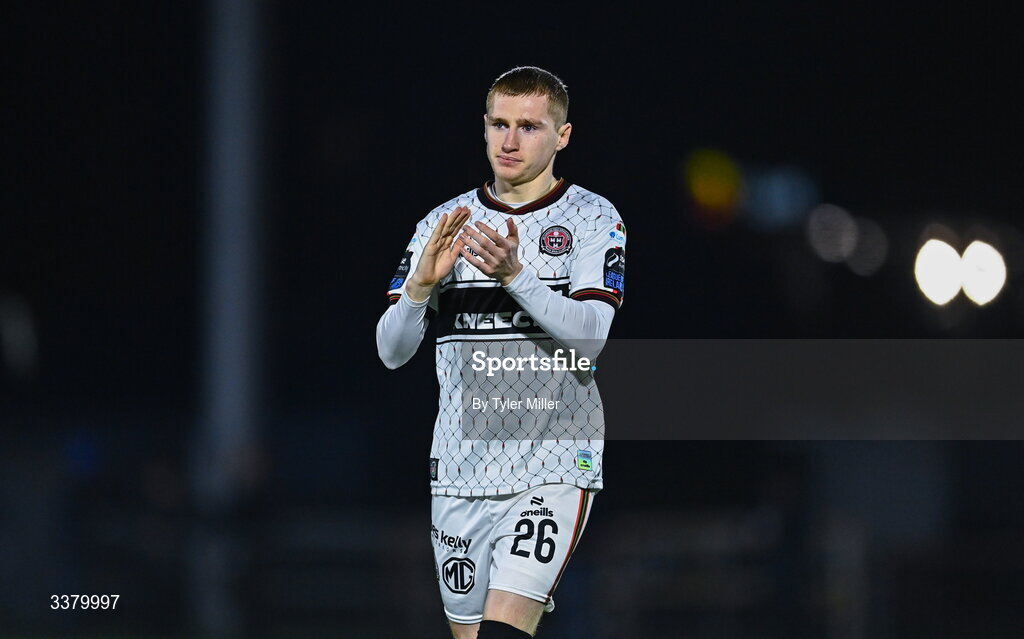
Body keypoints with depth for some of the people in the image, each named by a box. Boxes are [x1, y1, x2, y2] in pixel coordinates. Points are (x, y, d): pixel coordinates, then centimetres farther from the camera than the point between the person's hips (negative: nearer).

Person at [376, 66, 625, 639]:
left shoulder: (594, 219, 1)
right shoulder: (443, 225, 11)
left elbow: (588, 335, -14)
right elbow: (391, 351, 3)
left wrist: (515, 274, -29)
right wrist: (421, 284, -17)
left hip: (553, 465, -4)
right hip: (460, 468, 4)